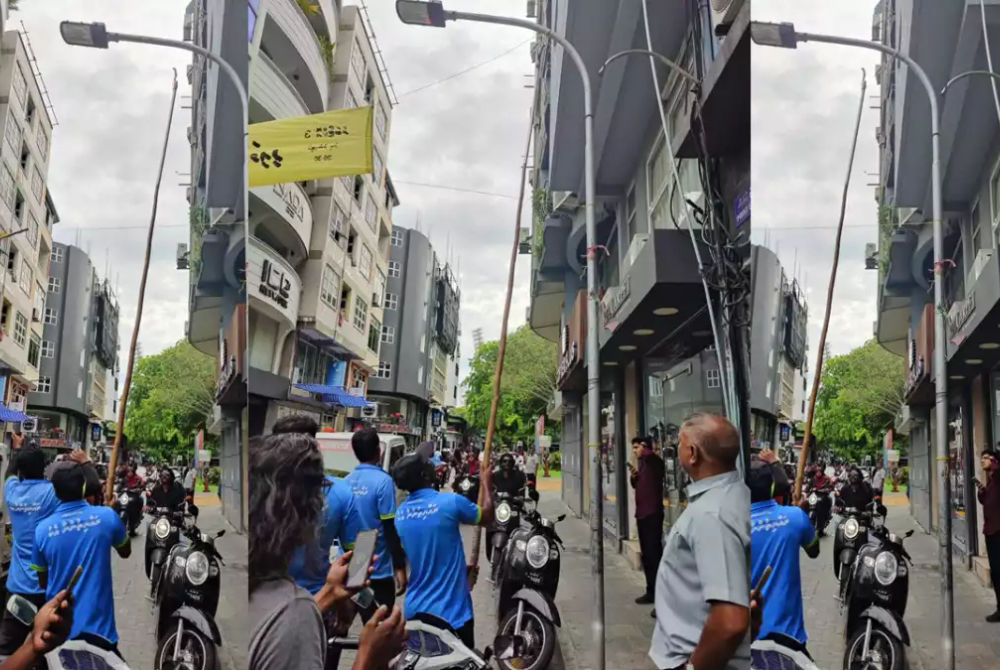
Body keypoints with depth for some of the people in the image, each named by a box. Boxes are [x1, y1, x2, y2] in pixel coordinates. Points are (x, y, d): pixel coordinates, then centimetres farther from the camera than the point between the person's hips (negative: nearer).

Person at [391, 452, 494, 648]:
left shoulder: (400, 512, 3)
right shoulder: (450, 502, -16)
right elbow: (487, 517, 2)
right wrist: (486, 483, 18)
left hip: (414, 610, 5)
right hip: (451, 611, -5)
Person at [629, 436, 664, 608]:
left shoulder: (654, 463, -10)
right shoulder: (642, 465, 16)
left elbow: (650, 454, -34)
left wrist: (644, 447, -12)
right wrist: (633, 476, 6)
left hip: (652, 514, -9)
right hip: (641, 514, 9)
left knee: (654, 555, -12)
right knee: (646, 555, 15)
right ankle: (652, 592, 24)